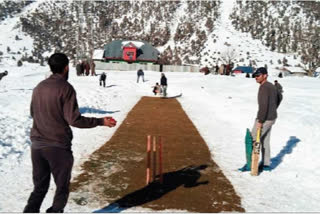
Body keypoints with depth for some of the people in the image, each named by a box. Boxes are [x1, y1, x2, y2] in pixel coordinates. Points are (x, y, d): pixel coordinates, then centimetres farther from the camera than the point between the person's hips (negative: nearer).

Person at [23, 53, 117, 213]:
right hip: (58, 146, -6)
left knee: (40, 187, 17)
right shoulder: (65, 88, -12)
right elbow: (74, 120, -16)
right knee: (62, 188, 11)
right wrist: (101, 121, -8)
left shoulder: (39, 87, 7)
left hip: (36, 144, 6)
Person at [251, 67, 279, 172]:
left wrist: (260, 121, -25)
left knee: (253, 141, 1)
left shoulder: (264, 88, -20)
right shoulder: (272, 86, 11)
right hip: (272, 118, 10)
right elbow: (275, 102, 20)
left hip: (264, 119, -10)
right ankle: (266, 164, 22)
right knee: (265, 141, 16)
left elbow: (263, 105, -26)